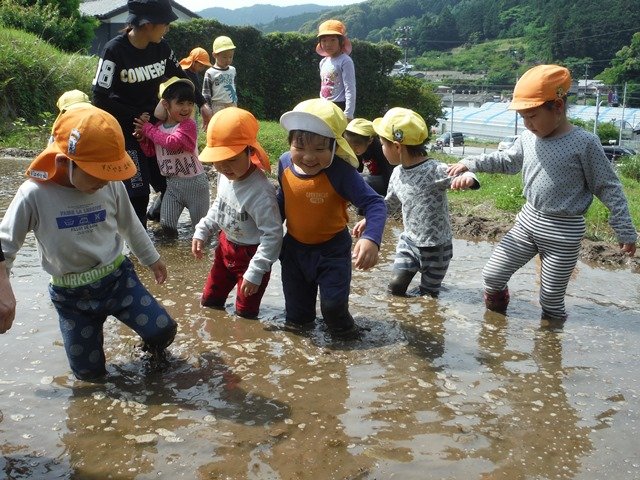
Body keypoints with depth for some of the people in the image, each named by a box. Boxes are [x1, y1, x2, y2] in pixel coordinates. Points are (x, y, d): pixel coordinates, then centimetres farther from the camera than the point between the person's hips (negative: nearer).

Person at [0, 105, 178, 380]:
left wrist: (152, 259, 19)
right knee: (90, 372, 6)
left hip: (118, 279, 2)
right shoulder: (34, 195, -21)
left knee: (163, 330, -10)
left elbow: (130, 226, 7)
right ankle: (88, 333, 39)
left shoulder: (112, 185, -12)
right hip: (72, 296, -1)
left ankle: (152, 348, 27)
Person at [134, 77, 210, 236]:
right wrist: (143, 135, -8)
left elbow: (172, 142, -30)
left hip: (194, 182, -5)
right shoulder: (158, 126, 5)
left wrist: (148, 129, -18)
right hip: (172, 184, 5)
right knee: (167, 226, 0)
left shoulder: (189, 124, -16)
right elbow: (150, 152, 11)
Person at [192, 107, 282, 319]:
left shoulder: (260, 192, -35)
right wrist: (203, 231, 5)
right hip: (226, 245, 8)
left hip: (251, 254, -8)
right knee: (209, 301, 23)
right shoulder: (225, 176, -10)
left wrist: (255, 272, -29)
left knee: (245, 313, 9)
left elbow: (273, 235, -30)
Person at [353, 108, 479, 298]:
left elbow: (461, 177, -33)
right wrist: (368, 219, 15)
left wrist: (467, 178, -56)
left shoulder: (435, 170, -23)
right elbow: (390, 203, 15)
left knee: (427, 296, 9)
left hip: (436, 247, -5)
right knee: (395, 288, 1)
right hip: (409, 241, 5)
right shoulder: (397, 174, -1)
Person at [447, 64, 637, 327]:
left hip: (564, 231, -5)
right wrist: (470, 163, 10)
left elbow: (608, 188, -10)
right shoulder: (527, 139, -1)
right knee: (492, 274, 8)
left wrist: (625, 232, -8)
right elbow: (507, 161, 19)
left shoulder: (584, 143, -17)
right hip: (527, 220, 5)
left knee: (551, 298, 5)